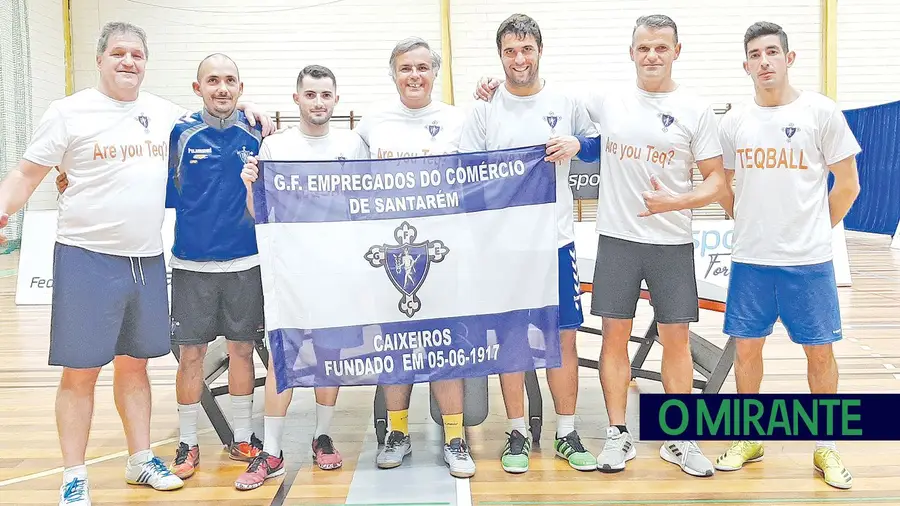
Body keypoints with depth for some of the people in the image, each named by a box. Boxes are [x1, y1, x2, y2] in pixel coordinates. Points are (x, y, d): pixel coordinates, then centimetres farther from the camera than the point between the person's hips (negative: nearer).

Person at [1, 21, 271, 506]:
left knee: (134, 364, 15)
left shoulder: (164, 112, 9)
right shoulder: (70, 112, -3)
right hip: (87, 259, -4)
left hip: (148, 259, 4)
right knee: (80, 371, 1)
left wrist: (245, 109, 12)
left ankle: (140, 459, 28)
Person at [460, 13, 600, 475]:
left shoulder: (566, 103, 3)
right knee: (510, 337, 6)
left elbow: (600, 145, 14)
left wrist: (576, 145, -8)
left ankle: (566, 434, 19)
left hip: (556, 239, 1)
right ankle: (518, 433, 20)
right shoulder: (485, 108, 1)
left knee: (564, 334, 5)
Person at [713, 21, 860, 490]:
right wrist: (752, 225, 10)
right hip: (749, 259, 2)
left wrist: (812, 230, 5)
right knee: (746, 347, 8)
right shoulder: (733, 121, 3)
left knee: (819, 351, 6)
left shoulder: (821, 111, -4)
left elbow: (847, 185, 1)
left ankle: (826, 448, 22)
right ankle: (749, 439, 25)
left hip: (809, 260, -2)